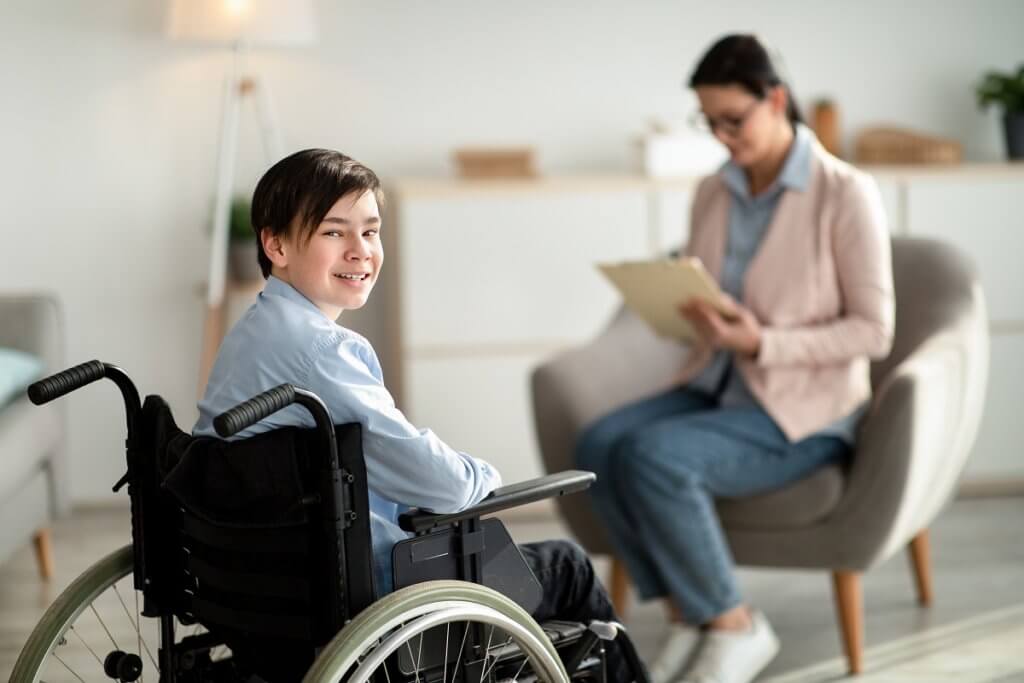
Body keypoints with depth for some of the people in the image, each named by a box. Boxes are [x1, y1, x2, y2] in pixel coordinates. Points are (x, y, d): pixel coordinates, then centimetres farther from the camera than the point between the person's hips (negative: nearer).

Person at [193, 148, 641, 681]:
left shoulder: (250, 333, 6)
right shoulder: (319, 348, -24)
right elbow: (431, 480, -24)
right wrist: (484, 477, -2)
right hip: (364, 588, -10)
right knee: (567, 568, 11)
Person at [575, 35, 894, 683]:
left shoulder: (846, 194, -12)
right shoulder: (712, 194, 7)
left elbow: (874, 330, -12)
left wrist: (761, 343, -23)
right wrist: (695, 315, -11)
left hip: (804, 410, -6)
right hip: (717, 385, 6)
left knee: (653, 456, -31)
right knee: (600, 446, -23)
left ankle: (734, 626, -11)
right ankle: (688, 618, -10)